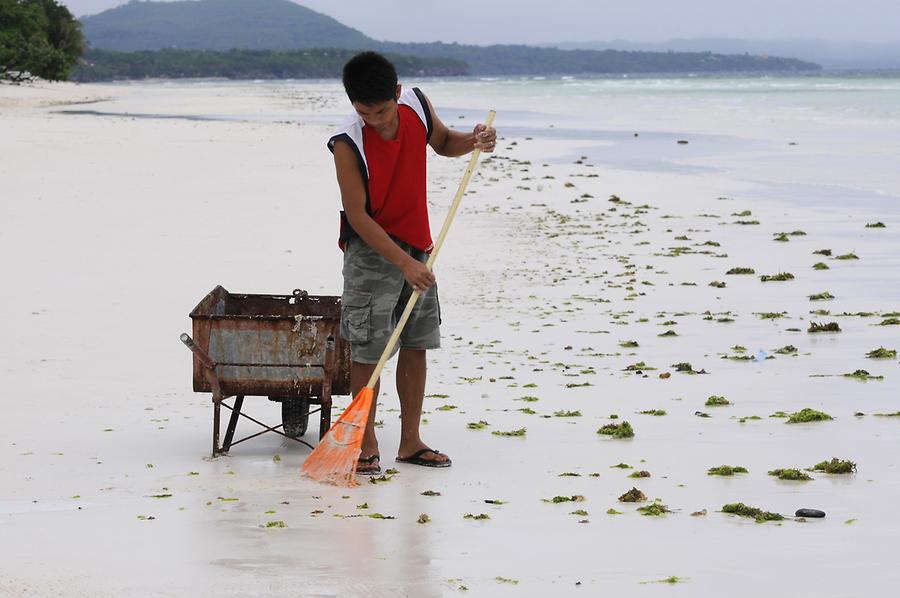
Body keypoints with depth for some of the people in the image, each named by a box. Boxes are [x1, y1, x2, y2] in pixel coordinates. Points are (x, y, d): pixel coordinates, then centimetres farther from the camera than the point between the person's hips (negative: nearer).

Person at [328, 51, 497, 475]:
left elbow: (442, 143, 14)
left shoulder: (418, 106, -8)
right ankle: (366, 446, 5)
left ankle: (410, 443, 19)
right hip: (371, 252, -6)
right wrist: (403, 263, -27)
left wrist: (473, 142, -8)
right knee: (367, 351, -5)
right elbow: (357, 216, -21)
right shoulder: (348, 145, -23)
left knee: (416, 345, 10)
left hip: (416, 248, 6)